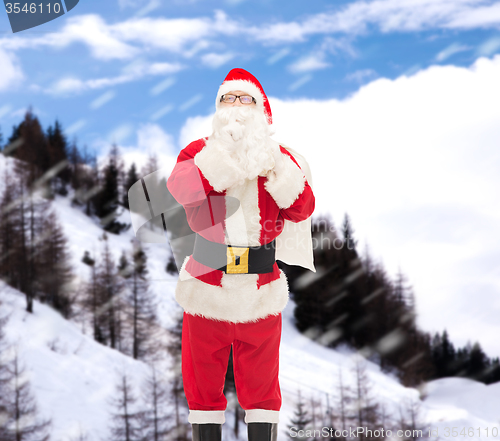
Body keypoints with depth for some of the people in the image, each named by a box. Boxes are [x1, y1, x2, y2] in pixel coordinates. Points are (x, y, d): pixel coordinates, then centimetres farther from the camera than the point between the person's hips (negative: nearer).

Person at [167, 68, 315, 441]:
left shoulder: (279, 157, 7)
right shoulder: (199, 152, 4)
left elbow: (302, 208, -8)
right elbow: (180, 189, -18)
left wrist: (273, 164, -19)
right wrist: (227, 154, -23)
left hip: (261, 290, 0)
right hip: (206, 285, 0)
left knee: (261, 382, 8)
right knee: (203, 380, 9)